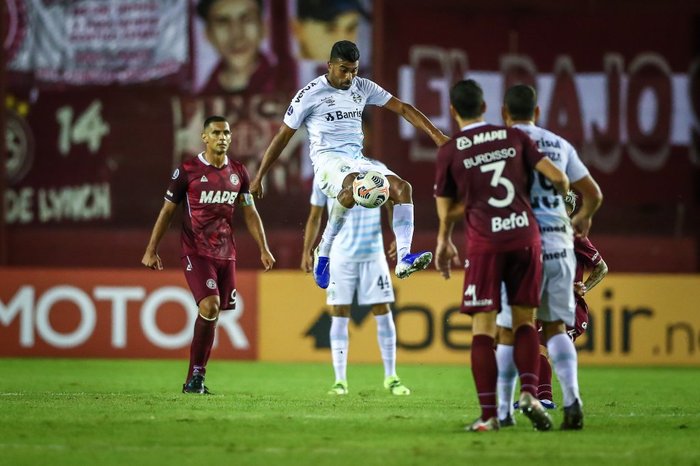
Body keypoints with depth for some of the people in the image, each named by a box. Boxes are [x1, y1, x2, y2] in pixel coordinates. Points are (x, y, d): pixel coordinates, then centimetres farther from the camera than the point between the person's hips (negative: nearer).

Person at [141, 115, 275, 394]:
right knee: (210, 305, -21)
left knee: (212, 315, 3)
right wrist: (151, 250, -1)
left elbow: (250, 213, 16)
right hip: (196, 253, -5)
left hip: (226, 254, 5)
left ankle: (195, 378, 10)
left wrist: (264, 249, 8)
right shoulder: (187, 171, -4)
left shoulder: (238, 173, 9)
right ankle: (196, 376, -11)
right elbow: (167, 211, 2)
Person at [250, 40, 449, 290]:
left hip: (358, 160, 6)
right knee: (353, 186, -39)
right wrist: (259, 176, 3)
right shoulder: (310, 94, -3)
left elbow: (402, 108, 14)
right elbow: (282, 136, 2)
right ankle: (323, 253, -24)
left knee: (401, 187, -18)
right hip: (328, 159, -6)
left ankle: (404, 259, -27)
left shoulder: (363, 88, 12)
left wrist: (436, 134, 2)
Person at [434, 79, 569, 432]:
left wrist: (444, 243, 29)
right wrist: (565, 196, 27)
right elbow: (557, 177, 4)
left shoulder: (449, 152, 2)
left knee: (483, 327, 1)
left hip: (485, 242, -2)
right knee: (525, 321, 11)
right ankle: (529, 392, -10)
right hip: (525, 235, 2)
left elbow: (446, 211, 10)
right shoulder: (514, 137, 7)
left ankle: (488, 414, -4)